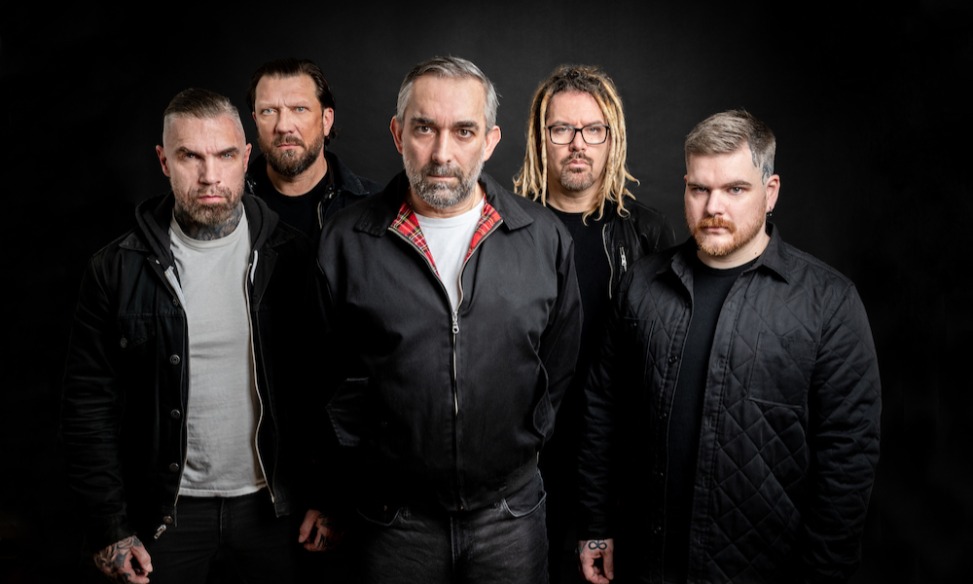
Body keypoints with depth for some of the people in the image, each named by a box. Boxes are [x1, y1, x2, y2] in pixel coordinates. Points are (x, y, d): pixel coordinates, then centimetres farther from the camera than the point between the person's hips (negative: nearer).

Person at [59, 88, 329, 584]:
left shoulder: (290, 259, -5)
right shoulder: (118, 268, -5)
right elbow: (89, 404, -3)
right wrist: (109, 530, -6)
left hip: (268, 505, 1)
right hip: (165, 513, 0)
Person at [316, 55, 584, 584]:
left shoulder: (545, 237, -3)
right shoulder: (346, 242, -6)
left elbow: (561, 365, 7)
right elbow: (322, 377, 3)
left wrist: (525, 445, 6)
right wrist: (364, 457, 4)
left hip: (510, 513, 1)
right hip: (393, 517, 0)